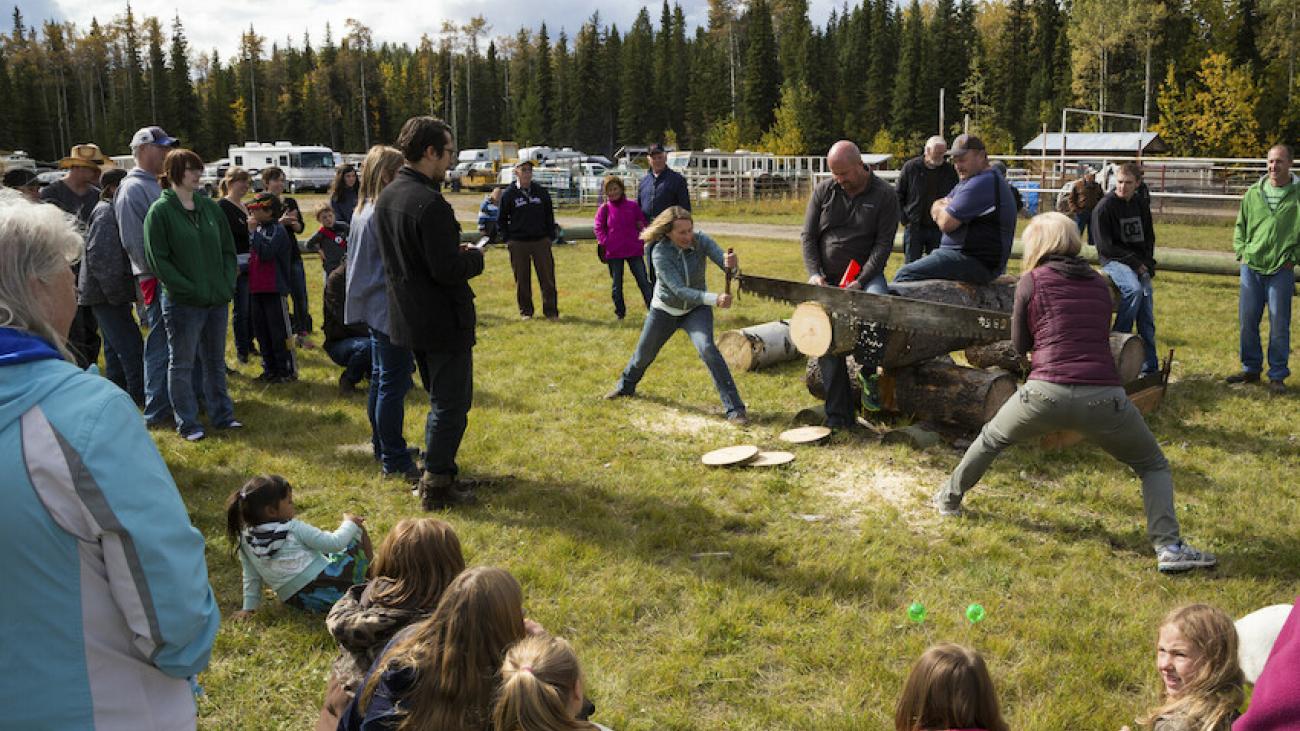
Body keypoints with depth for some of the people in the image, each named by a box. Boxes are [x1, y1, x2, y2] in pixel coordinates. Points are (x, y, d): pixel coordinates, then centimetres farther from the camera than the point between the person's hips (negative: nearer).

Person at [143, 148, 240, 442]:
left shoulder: (209, 206, 8)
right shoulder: (160, 211, -8)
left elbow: (228, 249, 13)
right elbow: (157, 259, -11)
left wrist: (228, 283, 2)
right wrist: (189, 288, -16)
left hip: (217, 299, 6)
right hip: (182, 303, -5)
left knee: (215, 361, 16)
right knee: (181, 364, 6)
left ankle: (222, 415, 27)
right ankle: (187, 424, 15)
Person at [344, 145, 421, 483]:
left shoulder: (363, 211, 11)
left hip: (374, 310, 10)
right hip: (391, 311, -10)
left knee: (381, 380, 18)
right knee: (393, 385, -5)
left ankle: (383, 447, 30)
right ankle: (395, 461, 1)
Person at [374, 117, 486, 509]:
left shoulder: (386, 197, 8)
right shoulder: (429, 203, -22)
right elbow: (448, 271, -26)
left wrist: (456, 253, 10)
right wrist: (474, 257, -6)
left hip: (409, 317, 10)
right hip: (443, 319, -10)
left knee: (442, 398, 23)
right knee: (452, 403, 3)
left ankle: (436, 473, 32)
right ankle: (436, 487, 11)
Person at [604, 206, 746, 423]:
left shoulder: (701, 241, -21)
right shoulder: (661, 254, -27)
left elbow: (728, 265, -29)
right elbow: (679, 290, -36)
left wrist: (730, 263, -55)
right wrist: (714, 299, -48)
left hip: (696, 310, 0)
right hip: (665, 310, 0)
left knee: (707, 349, -25)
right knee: (644, 354, 19)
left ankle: (734, 408, -21)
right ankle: (625, 386, 52)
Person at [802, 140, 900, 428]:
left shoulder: (884, 194, -3)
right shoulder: (823, 191, 4)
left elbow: (884, 243, -8)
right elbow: (808, 236, 5)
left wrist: (861, 281, -19)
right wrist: (814, 273, -10)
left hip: (865, 274, -2)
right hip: (826, 278, 3)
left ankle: (869, 372, -19)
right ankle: (838, 413, -1)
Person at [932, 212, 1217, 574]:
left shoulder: (1031, 281, 7)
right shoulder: (1099, 283, 18)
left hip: (1046, 394, -1)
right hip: (1104, 398, 2)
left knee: (991, 438, 27)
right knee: (1154, 466, 20)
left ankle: (950, 497, 41)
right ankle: (1168, 547, 3)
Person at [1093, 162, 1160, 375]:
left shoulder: (1142, 206, 13)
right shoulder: (1104, 207, -6)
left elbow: (1149, 238, 21)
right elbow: (1104, 246, -9)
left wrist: (1146, 263, 2)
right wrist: (1134, 262, -12)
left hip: (1139, 263, 6)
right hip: (1114, 261, -5)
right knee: (1134, 289, -34)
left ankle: (1150, 367, 1)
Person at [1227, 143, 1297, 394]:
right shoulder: (1253, 193, 8)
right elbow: (1240, 226, 17)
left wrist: (1292, 258, -7)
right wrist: (1241, 253, 6)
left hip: (1281, 270, -3)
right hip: (1251, 268, 3)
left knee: (1279, 324, 2)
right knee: (1247, 321, 8)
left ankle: (1277, 375, 12)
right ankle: (1251, 369, 22)